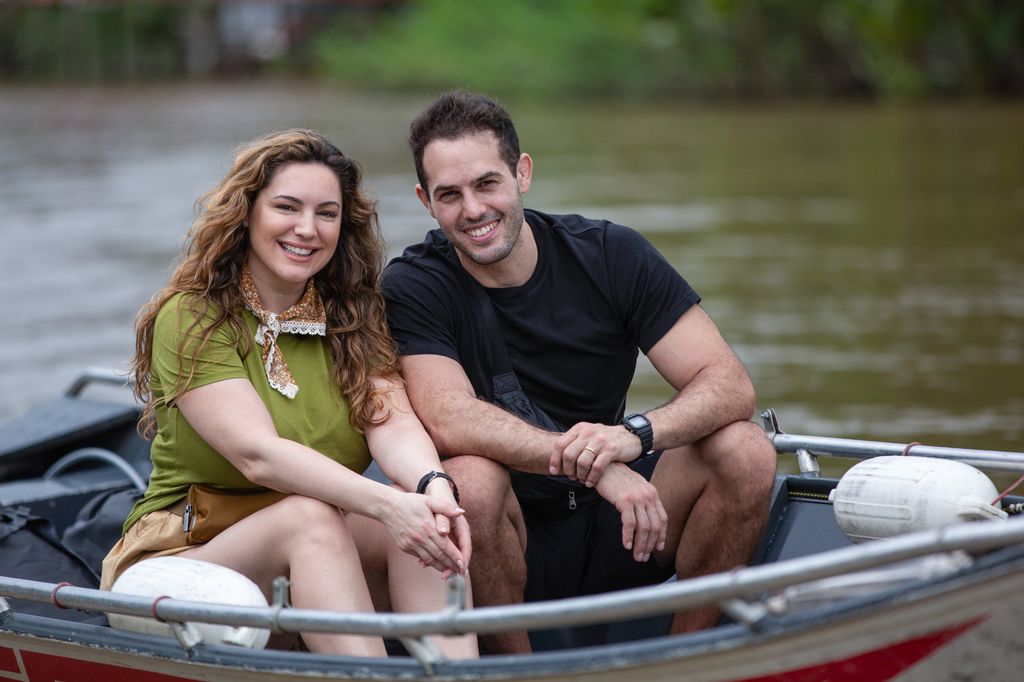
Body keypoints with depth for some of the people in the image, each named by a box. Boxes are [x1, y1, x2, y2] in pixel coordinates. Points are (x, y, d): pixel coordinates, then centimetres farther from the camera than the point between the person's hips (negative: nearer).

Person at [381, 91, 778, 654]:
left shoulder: (611, 254, -4)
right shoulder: (413, 287, -9)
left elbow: (730, 384, -11)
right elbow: (448, 421, -26)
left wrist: (636, 433, -32)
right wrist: (594, 466, -38)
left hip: (613, 537, 3)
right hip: (506, 541, -2)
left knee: (745, 451, -20)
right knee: (471, 476, -34)